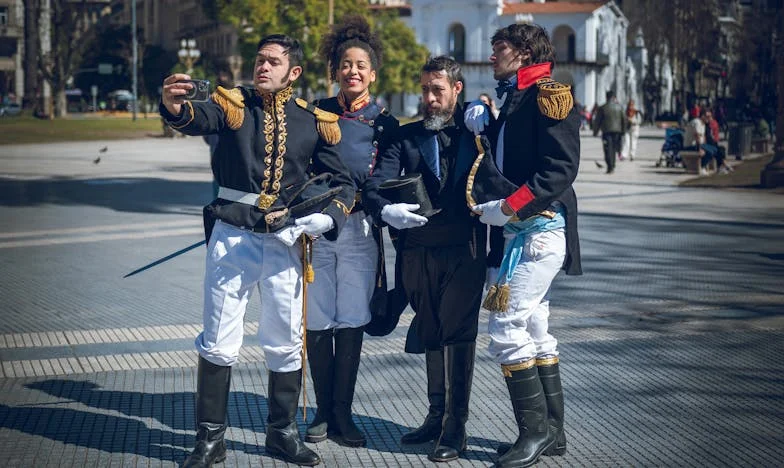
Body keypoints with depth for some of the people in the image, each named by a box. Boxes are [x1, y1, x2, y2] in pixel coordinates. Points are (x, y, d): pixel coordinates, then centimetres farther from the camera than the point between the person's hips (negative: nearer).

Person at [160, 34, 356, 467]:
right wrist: (173, 105, -46)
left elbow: (344, 183, 8)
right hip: (232, 236, -2)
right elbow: (196, 119, -22)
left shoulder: (314, 122, 4)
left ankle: (283, 433, 27)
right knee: (218, 340, 1)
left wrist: (324, 218, -12)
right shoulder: (232, 104, -1)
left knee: (286, 341, 10)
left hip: (285, 241, 2)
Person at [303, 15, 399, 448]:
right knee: (317, 322, 0)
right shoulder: (317, 113, 6)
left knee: (351, 321, -1)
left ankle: (342, 412, 9)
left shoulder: (384, 123, 6)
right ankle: (323, 411, 12)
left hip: (359, 229, 0)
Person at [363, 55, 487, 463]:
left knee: (457, 332, -8)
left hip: (464, 248, -3)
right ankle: (436, 415, 23)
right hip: (418, 249, 4)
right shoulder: (407, 136, 11)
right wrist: (386, 209, -23)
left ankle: (456, 426, -5)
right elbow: (375, 184, -2)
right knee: (430, 334, 12)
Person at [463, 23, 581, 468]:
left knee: (507, 328, -12)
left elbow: (561, 168, -19)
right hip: (516, 232, 10)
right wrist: (482, 127, 3)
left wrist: (508, 208, -22)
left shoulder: (549, 96, -10)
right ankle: (552, 431, 19)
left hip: (540, 228, -10)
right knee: (534, 330, 12)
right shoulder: (515, 101, 20)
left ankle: (536, 430, -4)